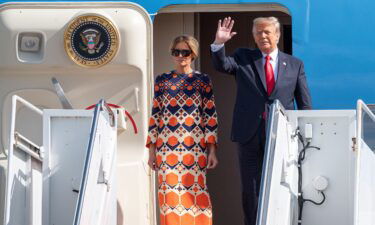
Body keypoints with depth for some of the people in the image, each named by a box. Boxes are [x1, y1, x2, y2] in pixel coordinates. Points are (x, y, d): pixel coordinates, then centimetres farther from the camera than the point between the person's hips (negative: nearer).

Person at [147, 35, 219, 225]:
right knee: (169, 194, 0)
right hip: (167, 147, 1)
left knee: (195, 193, -5)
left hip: (195, 147, -1)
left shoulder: (203, 80, 6)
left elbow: (211, 116, 4)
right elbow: (155, 116, 9)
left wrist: (212, 150, -3)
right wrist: (151, 150, 5)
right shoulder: (162, 81, 9)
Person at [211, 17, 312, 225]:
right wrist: (219, 43, -26)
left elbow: (305, 104, 8)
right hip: (250, 135, 0)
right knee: (251, 190, 4)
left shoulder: (295, 65, 8)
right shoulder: (243, 58, 9)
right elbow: (221, 65, -9)